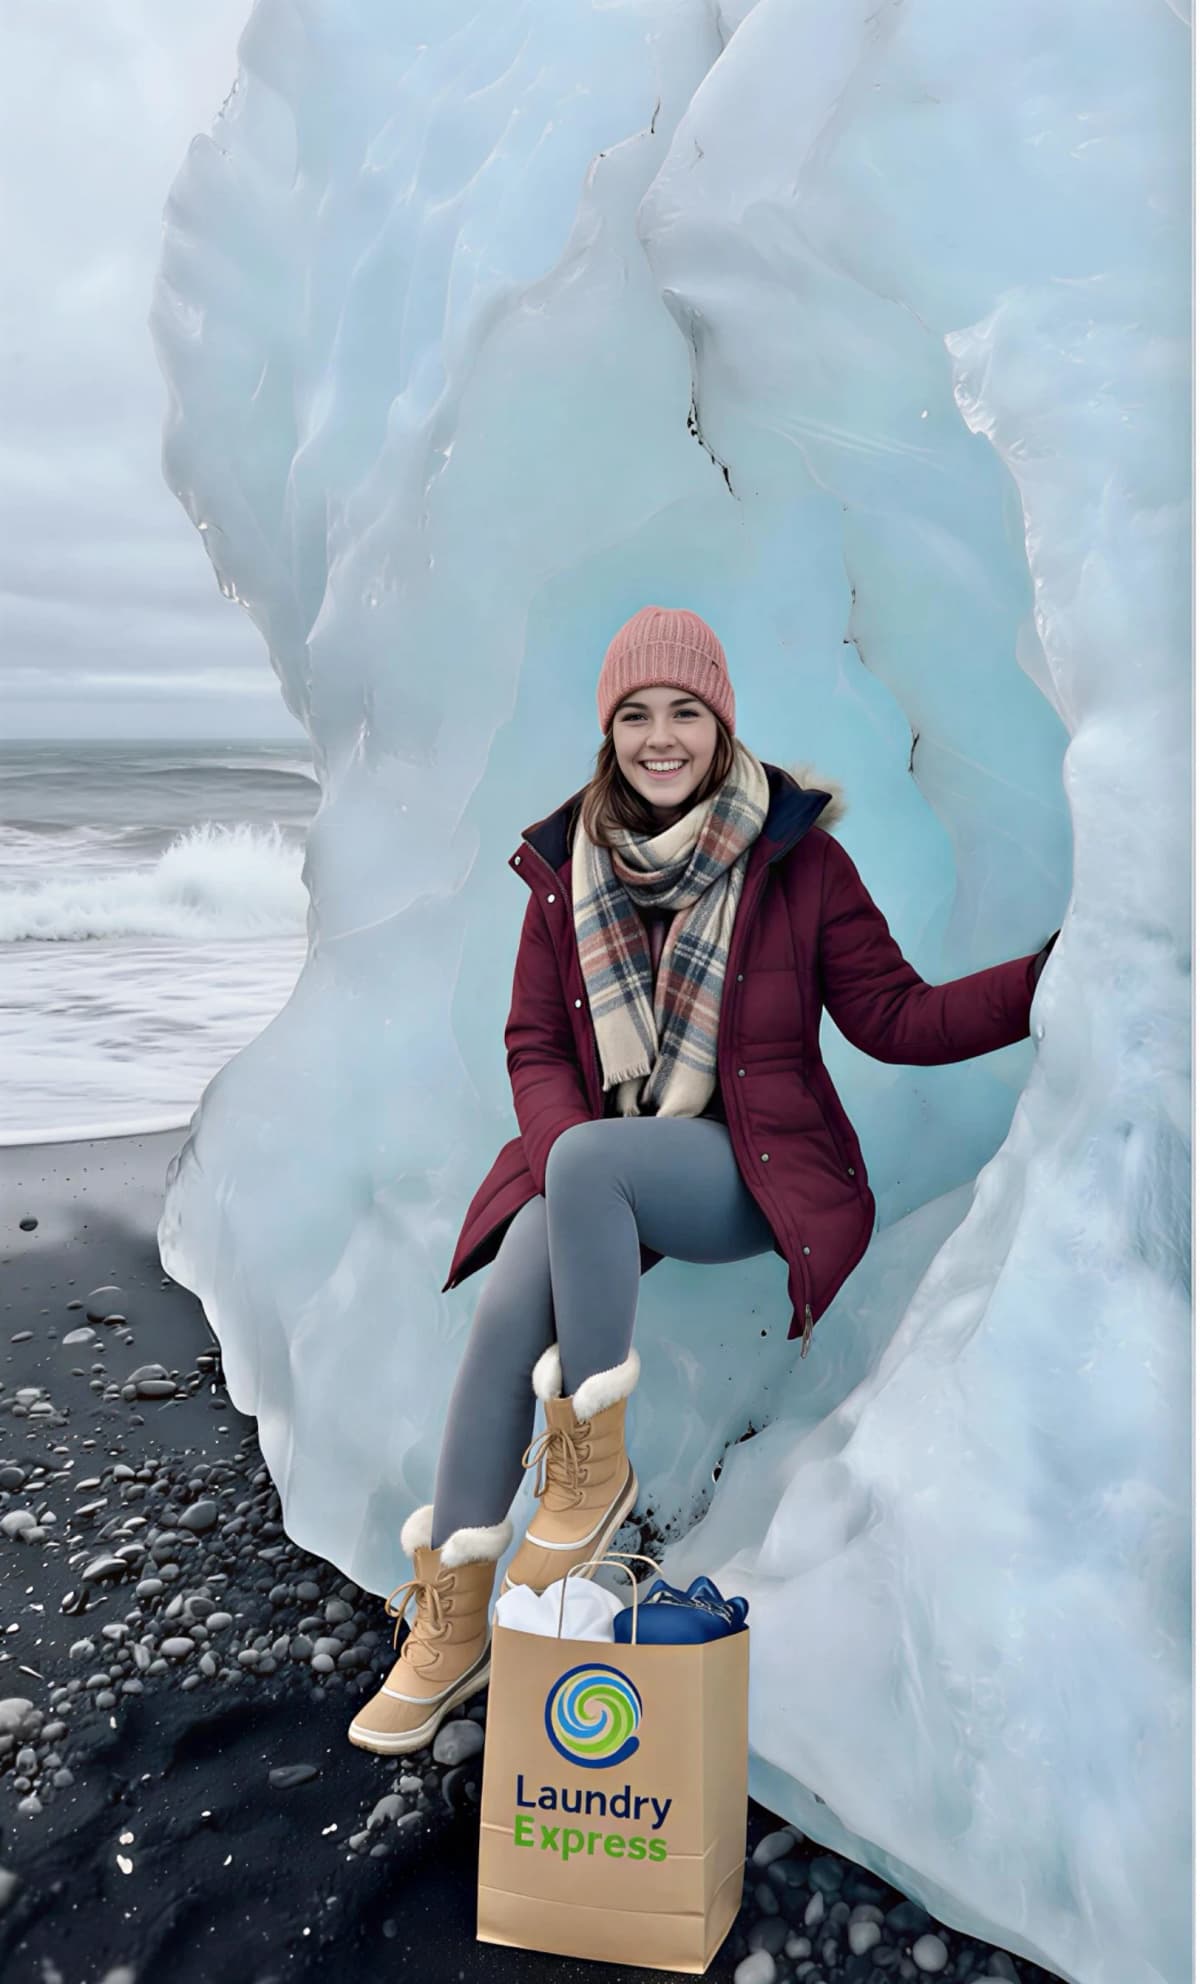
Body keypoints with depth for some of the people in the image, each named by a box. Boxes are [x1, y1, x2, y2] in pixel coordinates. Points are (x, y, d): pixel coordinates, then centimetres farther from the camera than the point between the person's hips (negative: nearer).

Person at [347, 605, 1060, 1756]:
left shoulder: (797, 858, -3)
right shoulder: (567, 865, 5)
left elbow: (893, 1019, -3)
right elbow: (535, 1045, 6)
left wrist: (1058, 974, -16)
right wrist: (567, 1163, -13)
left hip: (749, 1174, -3)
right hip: (594, 1161, 3)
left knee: (590, 1161, -34)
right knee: (507, 1311, -24)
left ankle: (594, 1458, -17)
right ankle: (451, 1621, -12)